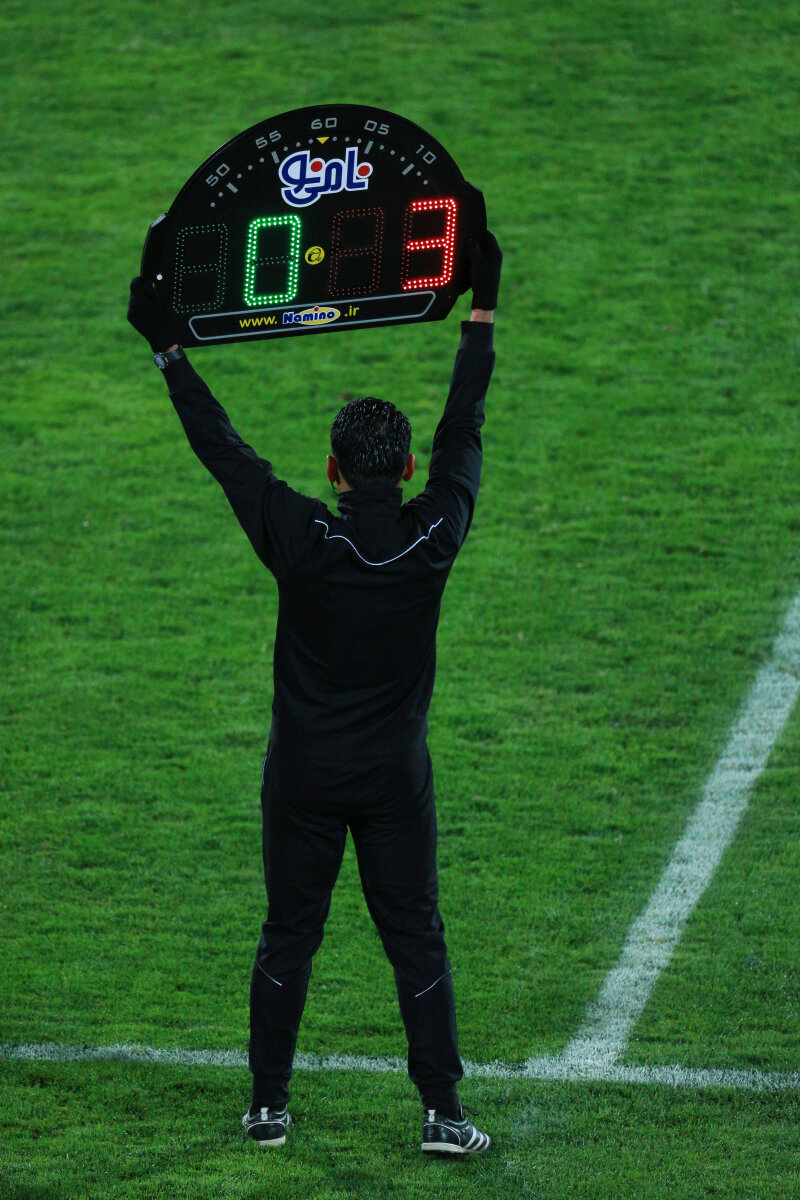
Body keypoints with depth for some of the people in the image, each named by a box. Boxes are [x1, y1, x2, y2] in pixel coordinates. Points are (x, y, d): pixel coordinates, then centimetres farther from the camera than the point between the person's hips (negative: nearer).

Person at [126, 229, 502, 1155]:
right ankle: (442, 1113, 4)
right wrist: (481, 310, 10)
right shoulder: (432, 537, -11)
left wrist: (169, 350, -1)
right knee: (415, 937, 5)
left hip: (302, 774, 0)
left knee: (288, 934, 10)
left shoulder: (302, 540, -15)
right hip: (395, 775, 0)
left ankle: (268, 1106, 16)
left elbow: (225, 452, -9)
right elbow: (463, 433, 0)